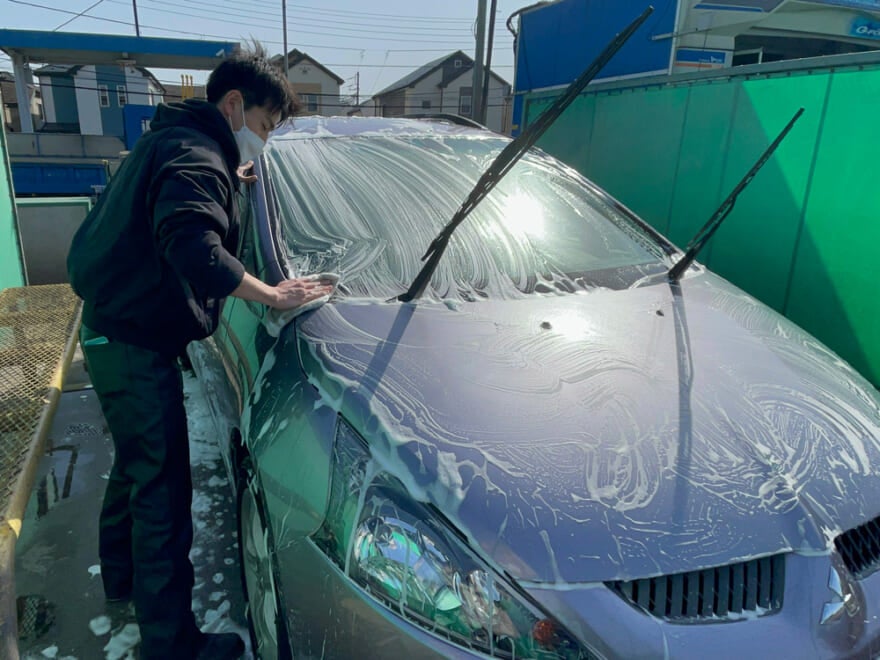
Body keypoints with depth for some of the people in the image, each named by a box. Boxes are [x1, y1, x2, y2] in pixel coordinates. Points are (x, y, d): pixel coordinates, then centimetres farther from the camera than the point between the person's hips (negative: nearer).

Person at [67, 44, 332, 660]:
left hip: (116, 331, 11)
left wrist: (233, 179, 24)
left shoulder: (167, 141, 15)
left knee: (136, 463, 25)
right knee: (163, 486, -4)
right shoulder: (196, 157, -19)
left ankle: (122, 575, 44)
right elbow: (192, 246, -35)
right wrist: (272, 294, -29)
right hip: (135, 343, -11)